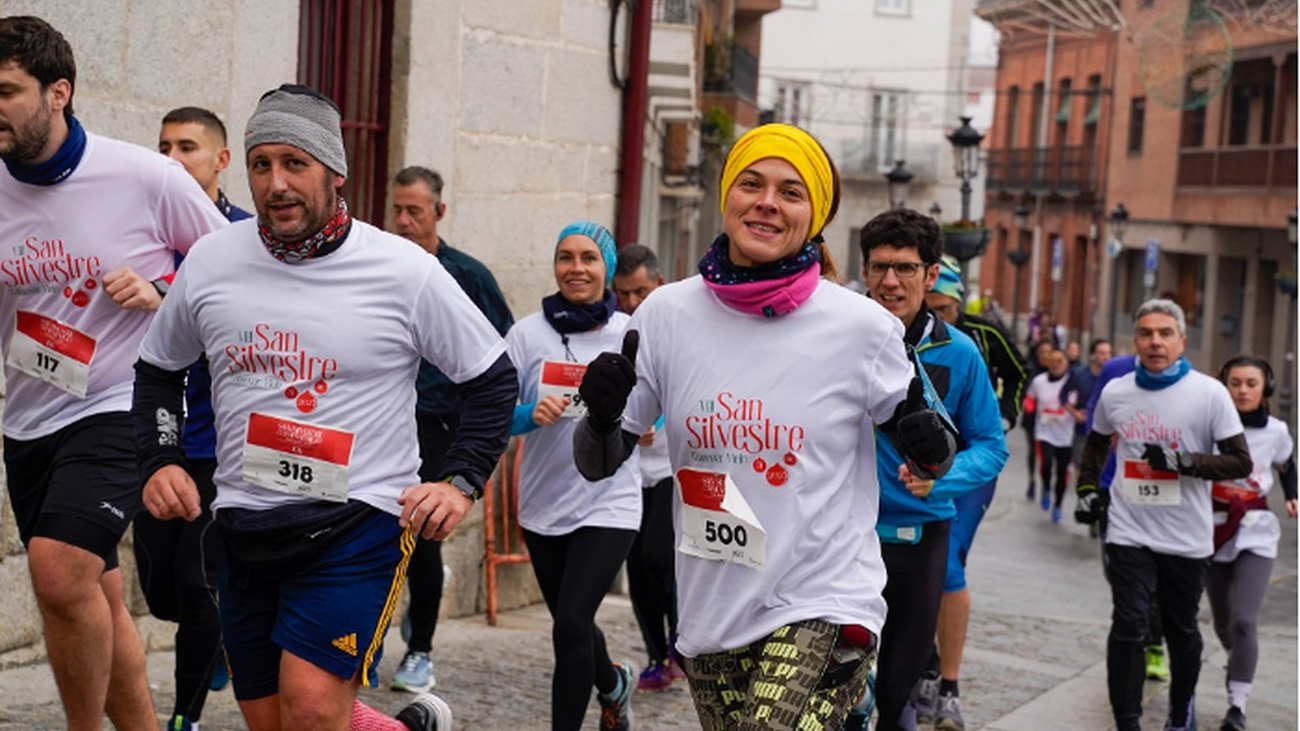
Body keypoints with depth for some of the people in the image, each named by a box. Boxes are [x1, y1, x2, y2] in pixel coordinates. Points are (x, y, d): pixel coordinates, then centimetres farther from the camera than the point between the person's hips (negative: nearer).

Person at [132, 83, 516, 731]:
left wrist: (461, 482, -7)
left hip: (362, 516, -4)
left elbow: (492, 378, 3)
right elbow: (158, 369, 19)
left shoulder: (406, 271, -7)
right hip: (245, 524, 5)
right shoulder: (211, 260, 2)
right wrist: (160, 460, 5)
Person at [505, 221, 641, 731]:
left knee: (570, 623, -16)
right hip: (542, 502, 3)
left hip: (609, 503, -3)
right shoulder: (528, 334, -3)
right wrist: (533, 414, -25)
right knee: (571, 622, 19)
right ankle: (613, 683, 50)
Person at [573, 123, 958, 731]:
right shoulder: (668, 313, 0)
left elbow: (930, 462, 7)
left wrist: (923, 434, -15)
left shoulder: (861, 326, -6)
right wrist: (602, 415, -14)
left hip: (821, 608, -4)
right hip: (709, 613, 4)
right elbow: (599, 464, 7)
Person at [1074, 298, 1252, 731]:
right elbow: (1096, 443, 22)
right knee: (1128, 630, -7)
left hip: (1187, 538, -1)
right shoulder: (1115, 392, 2)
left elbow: (1240, 462, -8)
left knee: (1181, 631, 14)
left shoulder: (1210, 393, -9)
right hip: (1129, 534, 1)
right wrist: (1087, 488, 11)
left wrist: (1185, 462, -21)